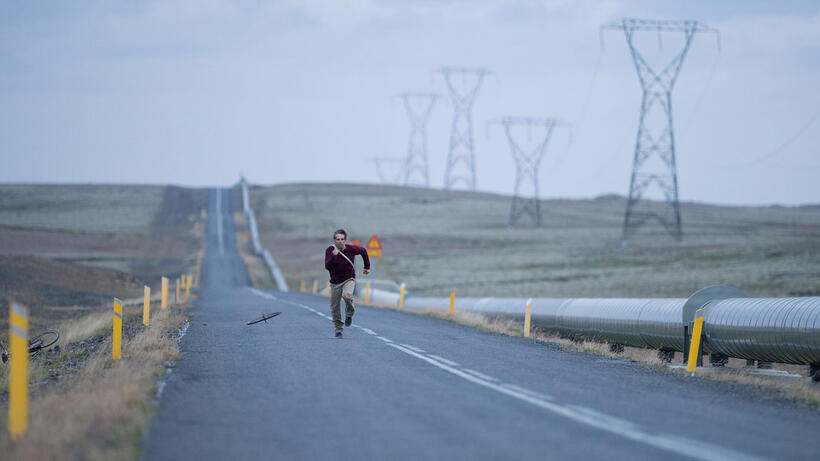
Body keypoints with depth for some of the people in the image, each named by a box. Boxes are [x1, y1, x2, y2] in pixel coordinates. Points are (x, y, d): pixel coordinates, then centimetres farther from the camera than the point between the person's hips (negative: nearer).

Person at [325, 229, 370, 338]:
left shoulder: (351, 249, -10)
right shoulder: (330, 250, -12)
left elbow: (363, 251, 11)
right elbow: (327, 266, -21)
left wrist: (367, 267, 14)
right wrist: (333, 256, -36)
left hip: (349, 279, -1)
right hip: (335, 282, 1)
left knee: (347, 295, -32)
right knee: (335, 308, 3)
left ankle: (349, 314, -3)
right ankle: (338, 330, 20)